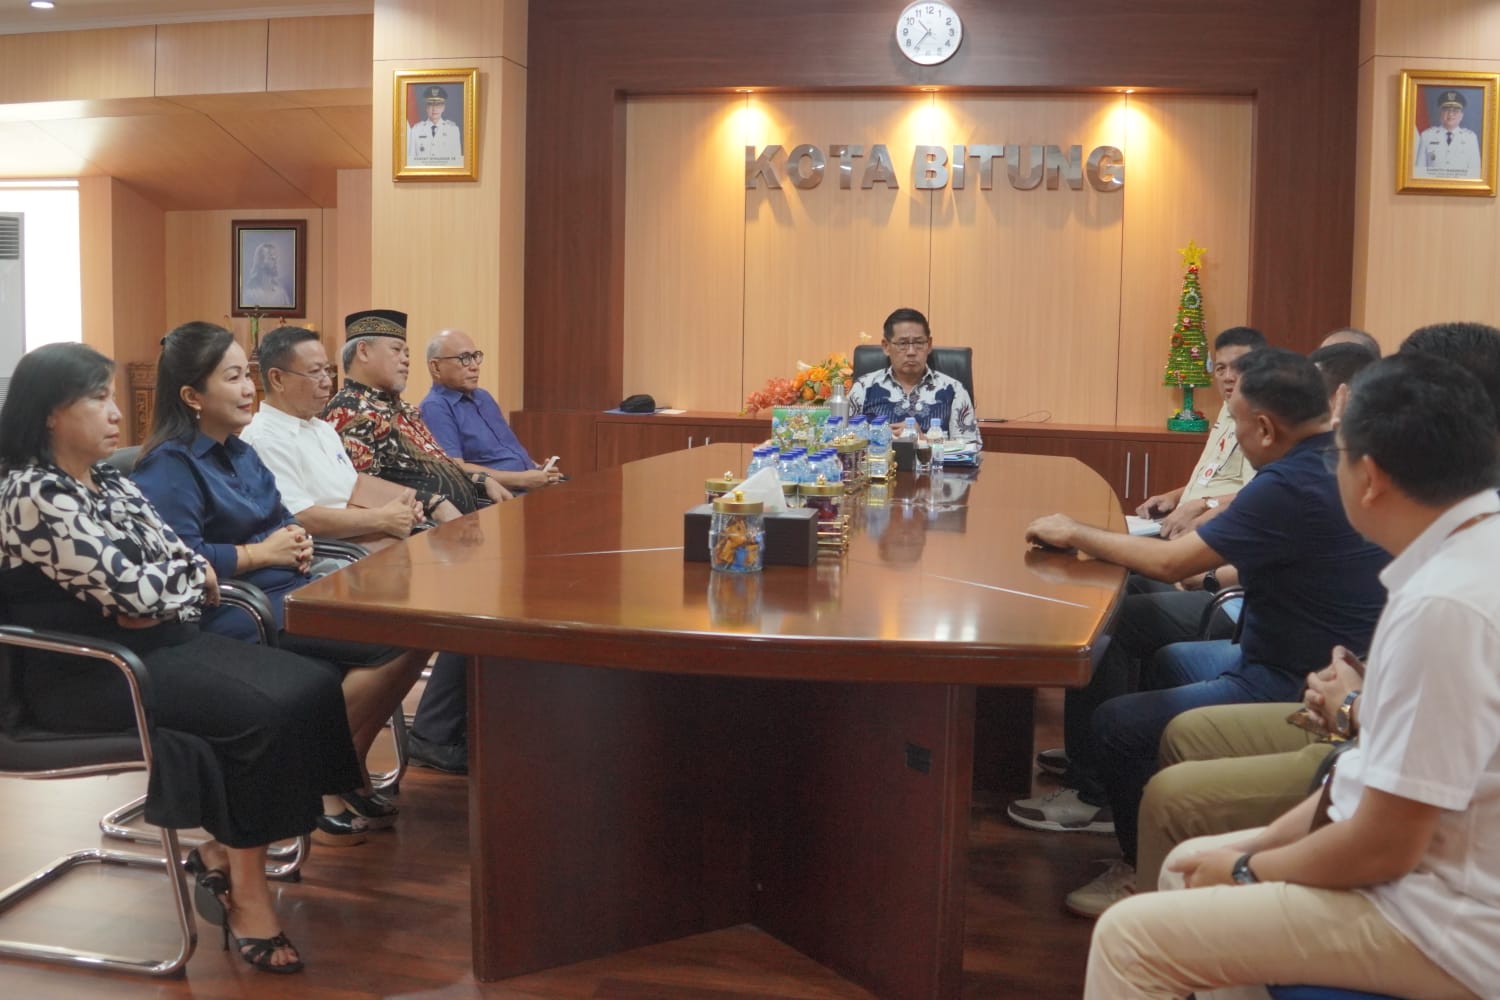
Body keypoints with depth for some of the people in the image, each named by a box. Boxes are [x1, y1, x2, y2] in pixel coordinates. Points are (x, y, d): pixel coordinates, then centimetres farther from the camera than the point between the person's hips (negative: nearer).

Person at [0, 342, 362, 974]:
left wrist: (159, 599, -12)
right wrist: (190, 575, -2)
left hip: (158, 642, 8)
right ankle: (245, 891, -8)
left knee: (313, 686, -12)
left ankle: (222, 854, 0)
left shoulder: (111, 481, 12)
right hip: (88, 670, -8)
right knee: (266, 712, -24)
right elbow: (133, 590, -21)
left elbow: (193, 571, 10)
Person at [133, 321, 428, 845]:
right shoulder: (169, 467, -11)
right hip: (233, 609, -9)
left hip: (289, 589, 9)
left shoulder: (239, 453, 17)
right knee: (395, 642, -22)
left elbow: (282, 518, 26)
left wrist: (297, 539, 2)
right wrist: (260, 553, -14)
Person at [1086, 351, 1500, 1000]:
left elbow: (1381, 849, -23)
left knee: (1129, 937, -11)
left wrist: (1248, 867, -6)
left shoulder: (1444, 604, -29)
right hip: (1431, 860, 10)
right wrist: (1268, 839, 8)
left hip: (1442, 921, -9)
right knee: (1190, 866, 20)